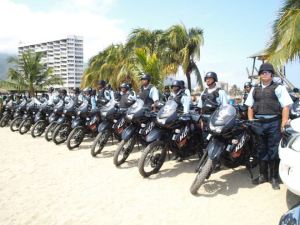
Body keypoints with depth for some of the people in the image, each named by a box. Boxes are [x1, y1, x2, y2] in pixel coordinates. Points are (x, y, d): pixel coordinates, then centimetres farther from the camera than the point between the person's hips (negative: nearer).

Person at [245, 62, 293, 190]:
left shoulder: (279, 88, 0)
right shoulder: (254, 90, 16)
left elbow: (285, 107, -6)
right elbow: (250, 107, 18)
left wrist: (283, 124, -13)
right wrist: (251, 122, 8)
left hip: (274, 123, -5)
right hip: (258, 123, 5)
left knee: (274, 151, 0)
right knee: (261, 151, 12)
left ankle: (274, 178, 11)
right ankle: (263, 175, 24)